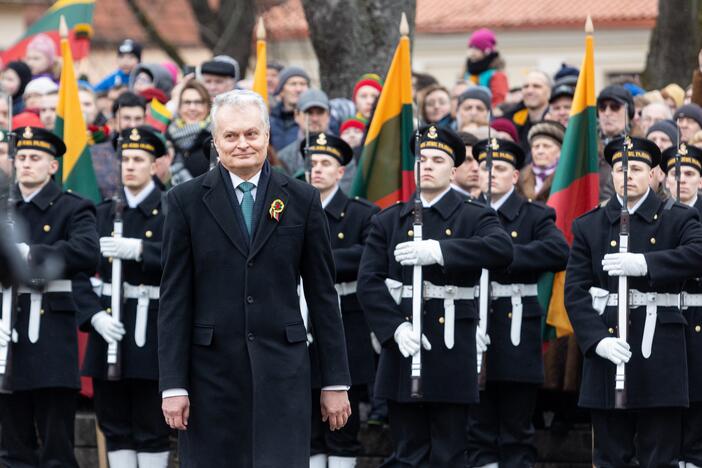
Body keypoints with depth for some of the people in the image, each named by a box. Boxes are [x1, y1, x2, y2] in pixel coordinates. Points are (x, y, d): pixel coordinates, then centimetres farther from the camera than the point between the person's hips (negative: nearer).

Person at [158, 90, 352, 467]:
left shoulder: (302, 200, 7)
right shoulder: (186, 201, 4)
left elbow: (322, 294, 8)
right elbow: (174, 298, 2)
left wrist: (336, 381, 6)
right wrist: (173, 384, -4)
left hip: (282, 374, 0)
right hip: (212, 374, 0)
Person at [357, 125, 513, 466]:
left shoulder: (474, 217, 2)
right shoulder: (388, 221, 11)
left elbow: (502, 249, -20)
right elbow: (369, 282, 1)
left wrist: (439, 251, -28)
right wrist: (396, 328, -14)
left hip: (451, 355, -2)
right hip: (402, 350, 2)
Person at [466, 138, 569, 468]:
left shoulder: (535, 217, 3)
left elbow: (559, 252, -18)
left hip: (517, 337, -2)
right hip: (475, 335, 2)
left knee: (517, 436, 3)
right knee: (479, 431, 5)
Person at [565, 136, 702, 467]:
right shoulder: (588, 226, 10)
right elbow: (575, 291, 2)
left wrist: (644, 264, -30)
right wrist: (597, 340, -14)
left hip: (659, 354, -2)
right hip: (607, 350, 2)